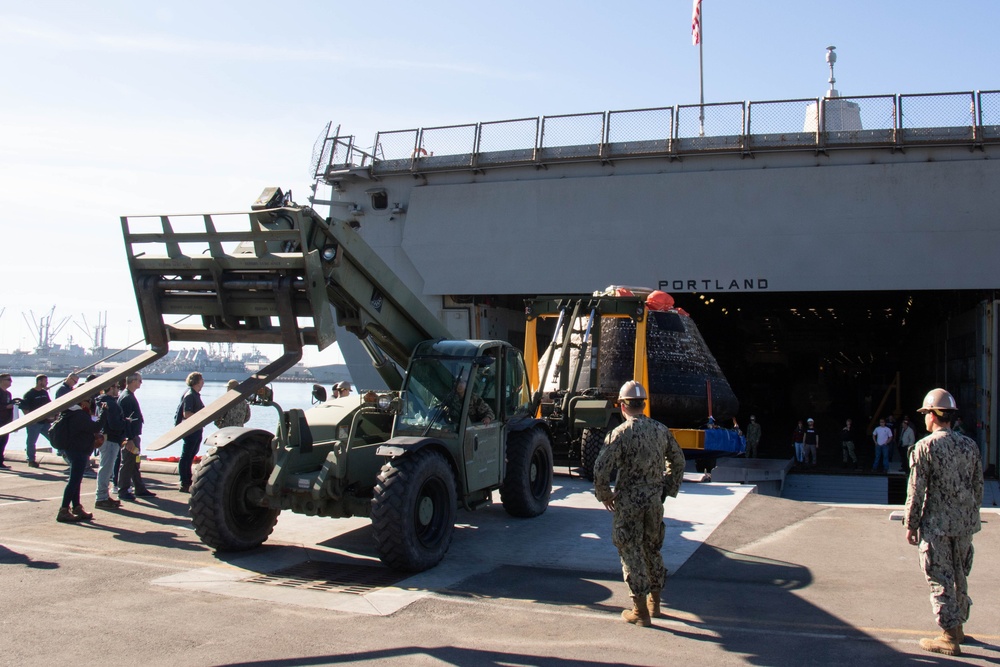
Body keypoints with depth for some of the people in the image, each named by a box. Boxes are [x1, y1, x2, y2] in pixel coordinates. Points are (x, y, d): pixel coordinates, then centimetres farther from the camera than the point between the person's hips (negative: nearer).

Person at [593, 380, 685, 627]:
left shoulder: (621, 433, -14)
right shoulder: (661, 430, 4)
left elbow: (601, 468, -19)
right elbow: (678, 462, 14)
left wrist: (605, 495, -4)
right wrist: (667, 490, 20)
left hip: (628, 502, -5)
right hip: (655, 500, 5)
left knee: (632, 553, 3)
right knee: (653, 550, 20)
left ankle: (640, 612, 6)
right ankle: (654, 603, 32)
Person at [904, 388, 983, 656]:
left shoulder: (925, 446, -12)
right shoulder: (970, 445, 4)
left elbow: (916, 491, -12)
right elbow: (978, 486, 10)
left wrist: (910, 525, -4)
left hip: (936, 524, -6)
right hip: (965, 523, 6)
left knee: (940, 579, 1)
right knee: (959, 576, 19)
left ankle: (950, 638, 4)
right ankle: (958, 627, 32)